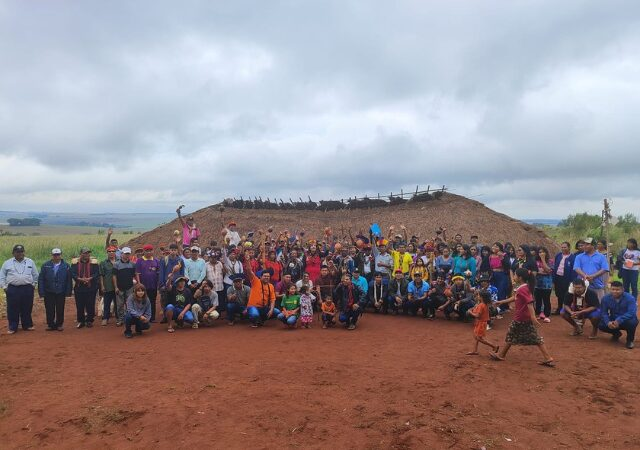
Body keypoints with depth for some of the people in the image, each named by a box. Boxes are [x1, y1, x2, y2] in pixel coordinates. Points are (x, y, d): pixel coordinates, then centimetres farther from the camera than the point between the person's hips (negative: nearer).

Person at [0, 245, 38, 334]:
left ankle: (27, 325, 18)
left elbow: (35, 275, 16)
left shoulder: (30, 262, 9)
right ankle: (12, 327, 12)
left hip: (27, 289, 1)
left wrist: (33, 284, 10)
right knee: (12, 310, 2)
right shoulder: (7, 263, 7)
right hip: (12, 289, -1)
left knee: (27, 309, 6)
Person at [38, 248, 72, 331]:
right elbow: (41, 279, 2)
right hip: (49, 292, 1)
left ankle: (59, 324, 18)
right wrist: (41, 292, -5)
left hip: (61, 293, 0)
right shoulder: (45, 266, 2)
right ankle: (50, 324, 17)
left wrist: (68, 292, -3)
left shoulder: (66, 266, 0)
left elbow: (69, 280, 1)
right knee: (49, 310, 5)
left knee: (60, 310, 6)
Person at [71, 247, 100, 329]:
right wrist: (80, 279, -19)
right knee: (79, 306, 7)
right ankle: (80, 321, 20)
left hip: (91, 288, -1)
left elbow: (97, 273, -6)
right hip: (79, 288, 1)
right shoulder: (75, 262, 3)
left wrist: (89, 278, -21)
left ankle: (89, 321, 17)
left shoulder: (94, 262, 1)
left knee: (90, 306, 4)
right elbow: (72, 273, -4)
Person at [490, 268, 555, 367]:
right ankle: (548, 359, 7)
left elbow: (529, 303, -30)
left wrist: (533, 317, -37)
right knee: (536, 338, 9)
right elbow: (514, 298, 22)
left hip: (520, 318, -8)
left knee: (511, 336, 8)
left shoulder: (522, 289, -20)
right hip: (527, 318, 8)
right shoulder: (524, 288, 10)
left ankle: (501, 355, 24)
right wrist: (500, 302, 28)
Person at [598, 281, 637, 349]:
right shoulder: (606, 298, -9)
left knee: (632, 322, -38)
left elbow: (631, 313, -33)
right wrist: (608, 322, -30)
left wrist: (618, 321, -44)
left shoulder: (630, 298, -21)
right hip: (613, 321, 3)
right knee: (601, 325, -21)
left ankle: (630, 340, -5)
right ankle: (616, 333, 15)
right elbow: (604, 312, -8)